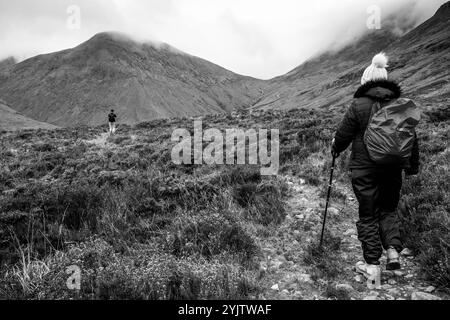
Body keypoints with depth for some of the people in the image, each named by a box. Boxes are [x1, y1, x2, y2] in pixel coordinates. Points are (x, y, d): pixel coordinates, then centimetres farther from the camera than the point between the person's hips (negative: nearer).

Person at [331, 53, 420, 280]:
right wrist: (412, 166, 20)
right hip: (393, 169, 4)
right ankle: (393, 251, 8)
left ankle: (372, 264, 12)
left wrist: (335, 148, 17)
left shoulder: (359, 105, -10)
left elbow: (343, 134, -5)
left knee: (368, 215, 7)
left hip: (365, 170, -4)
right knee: (389, 209, 22)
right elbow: (412, 138, 9)